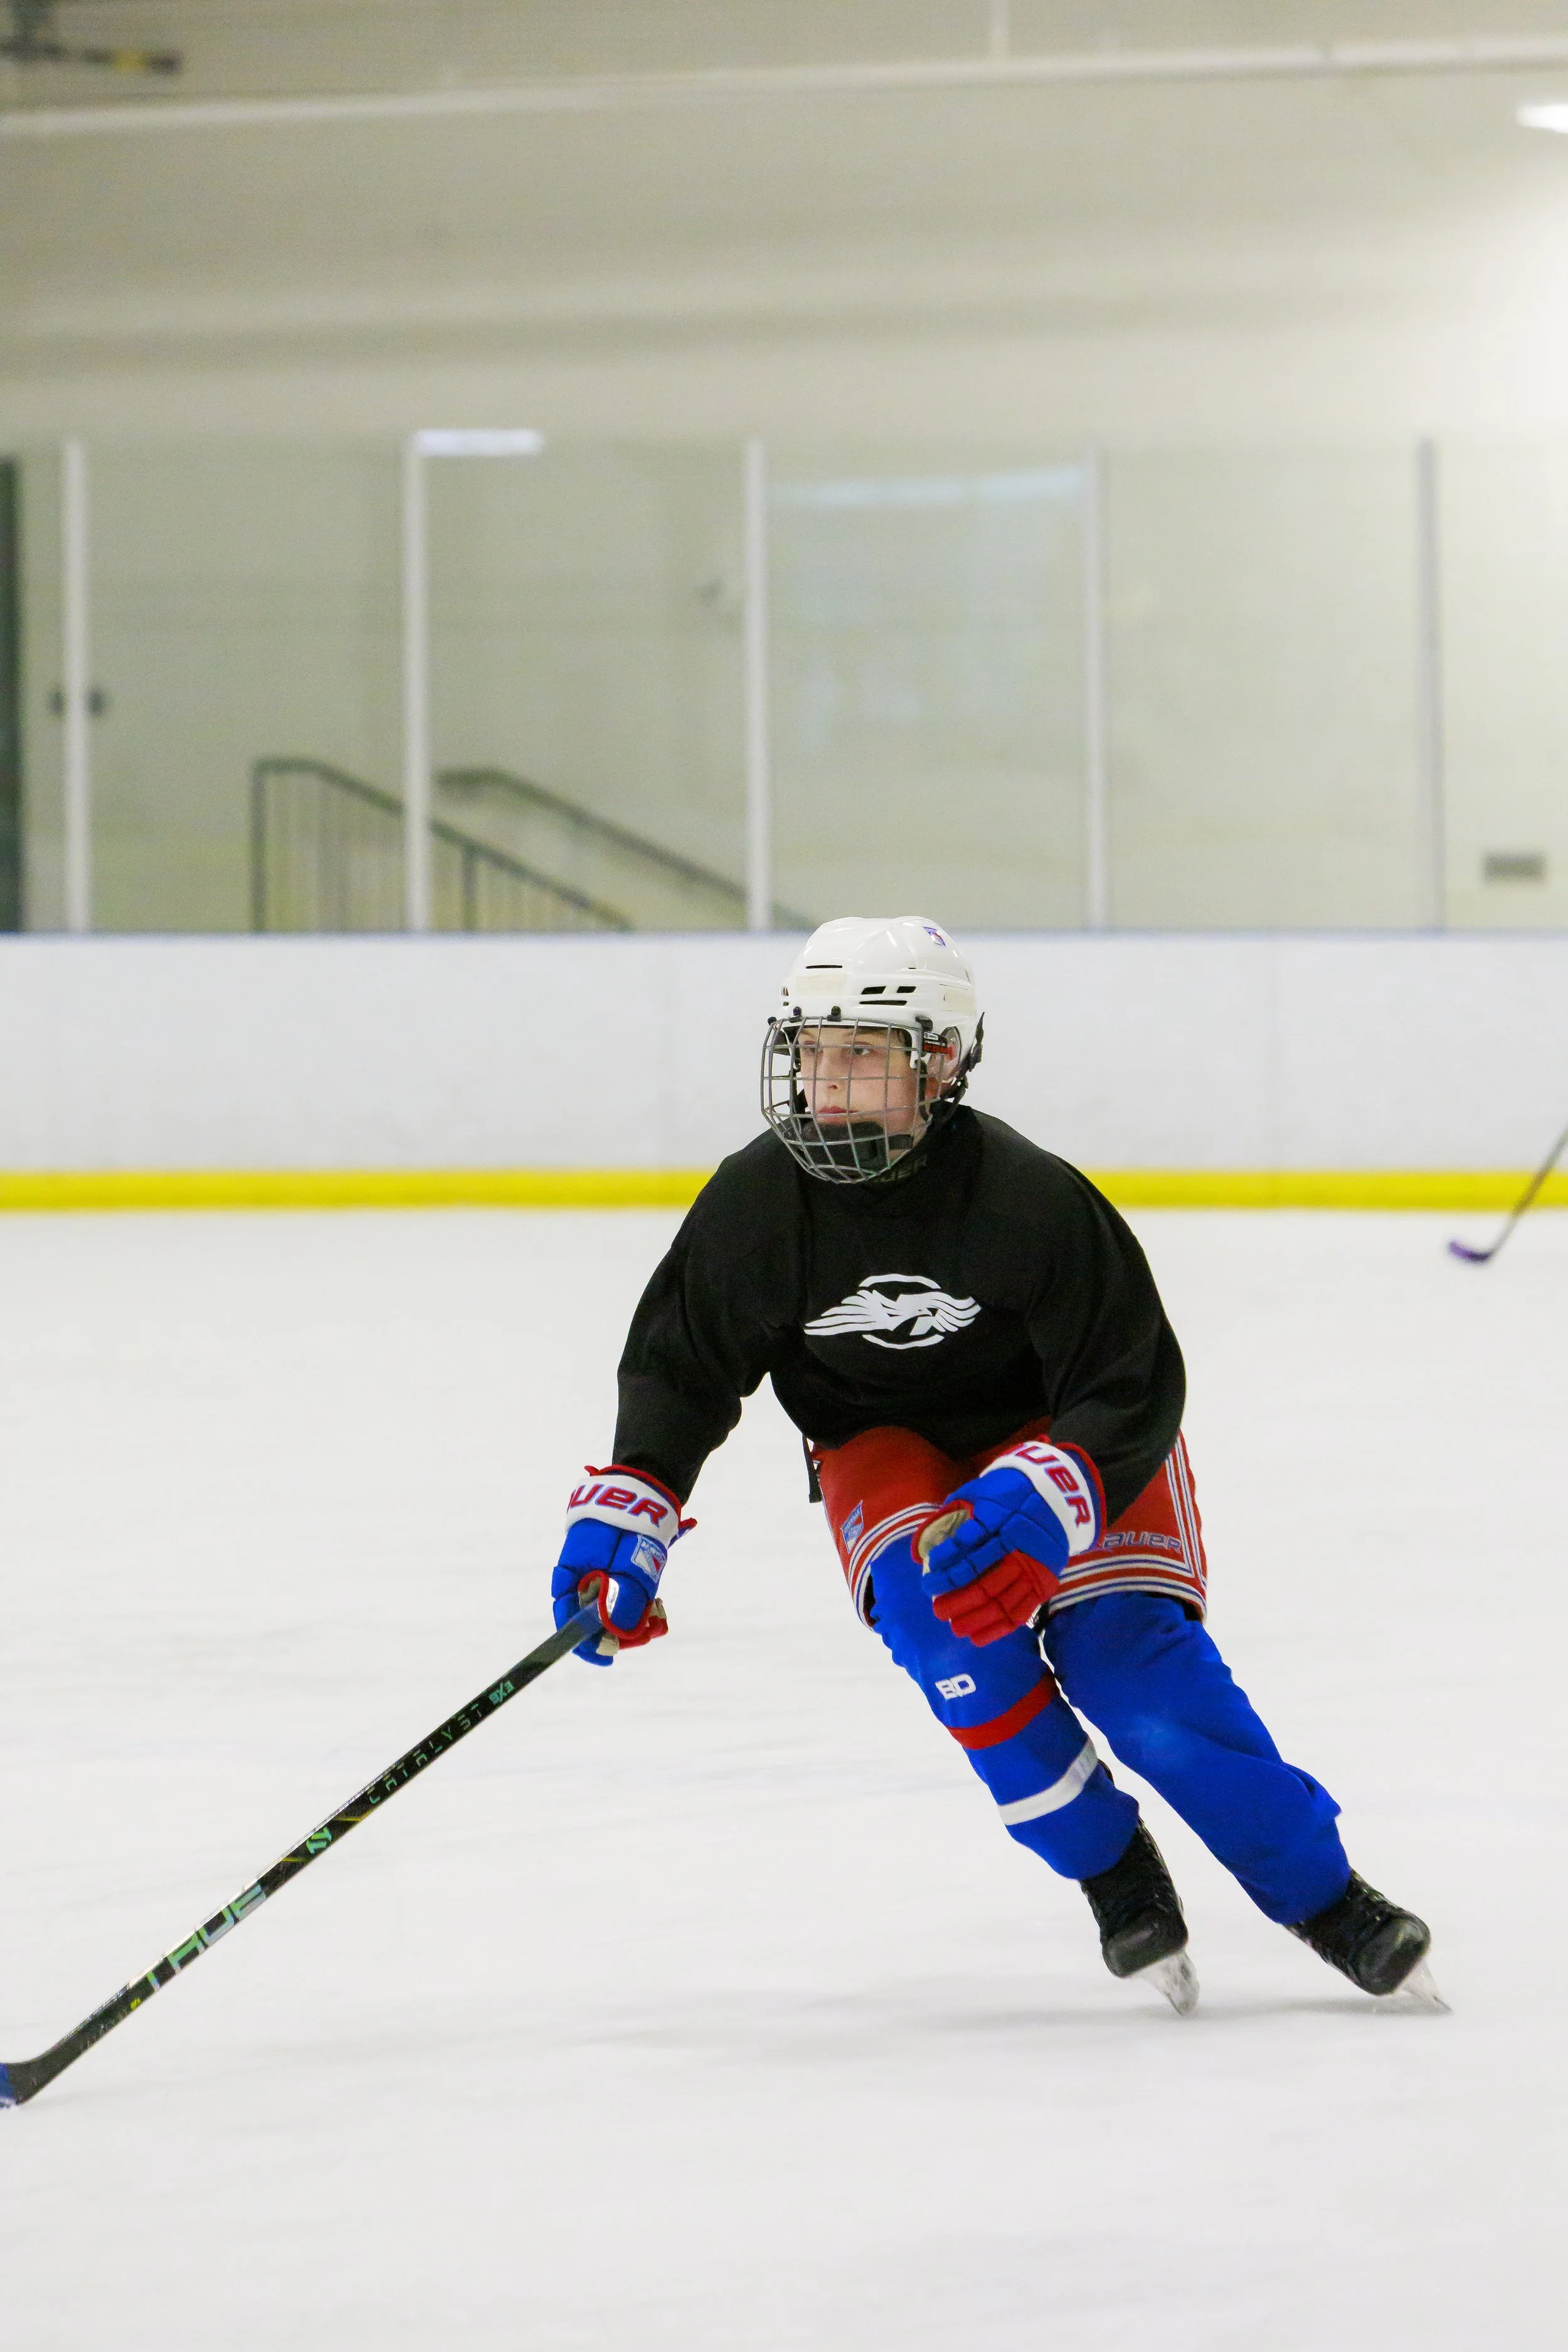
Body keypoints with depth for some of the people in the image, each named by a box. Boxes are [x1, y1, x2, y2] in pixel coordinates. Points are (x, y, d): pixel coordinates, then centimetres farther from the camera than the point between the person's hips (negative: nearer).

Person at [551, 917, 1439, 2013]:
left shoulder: (1031, 1199, -28)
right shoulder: (757, 1202, -17)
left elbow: (1132, 1388, -24)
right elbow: (680, 1366, -3)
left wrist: (1042, 1503, -41)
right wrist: (625, 1512, -16)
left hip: (1067, 1430, -3)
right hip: (886, 1448, 3)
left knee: (1133, 1669, -22)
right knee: (938, 1614, -28)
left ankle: (1328, 1898, -5)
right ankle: (1115, 1874, -9)